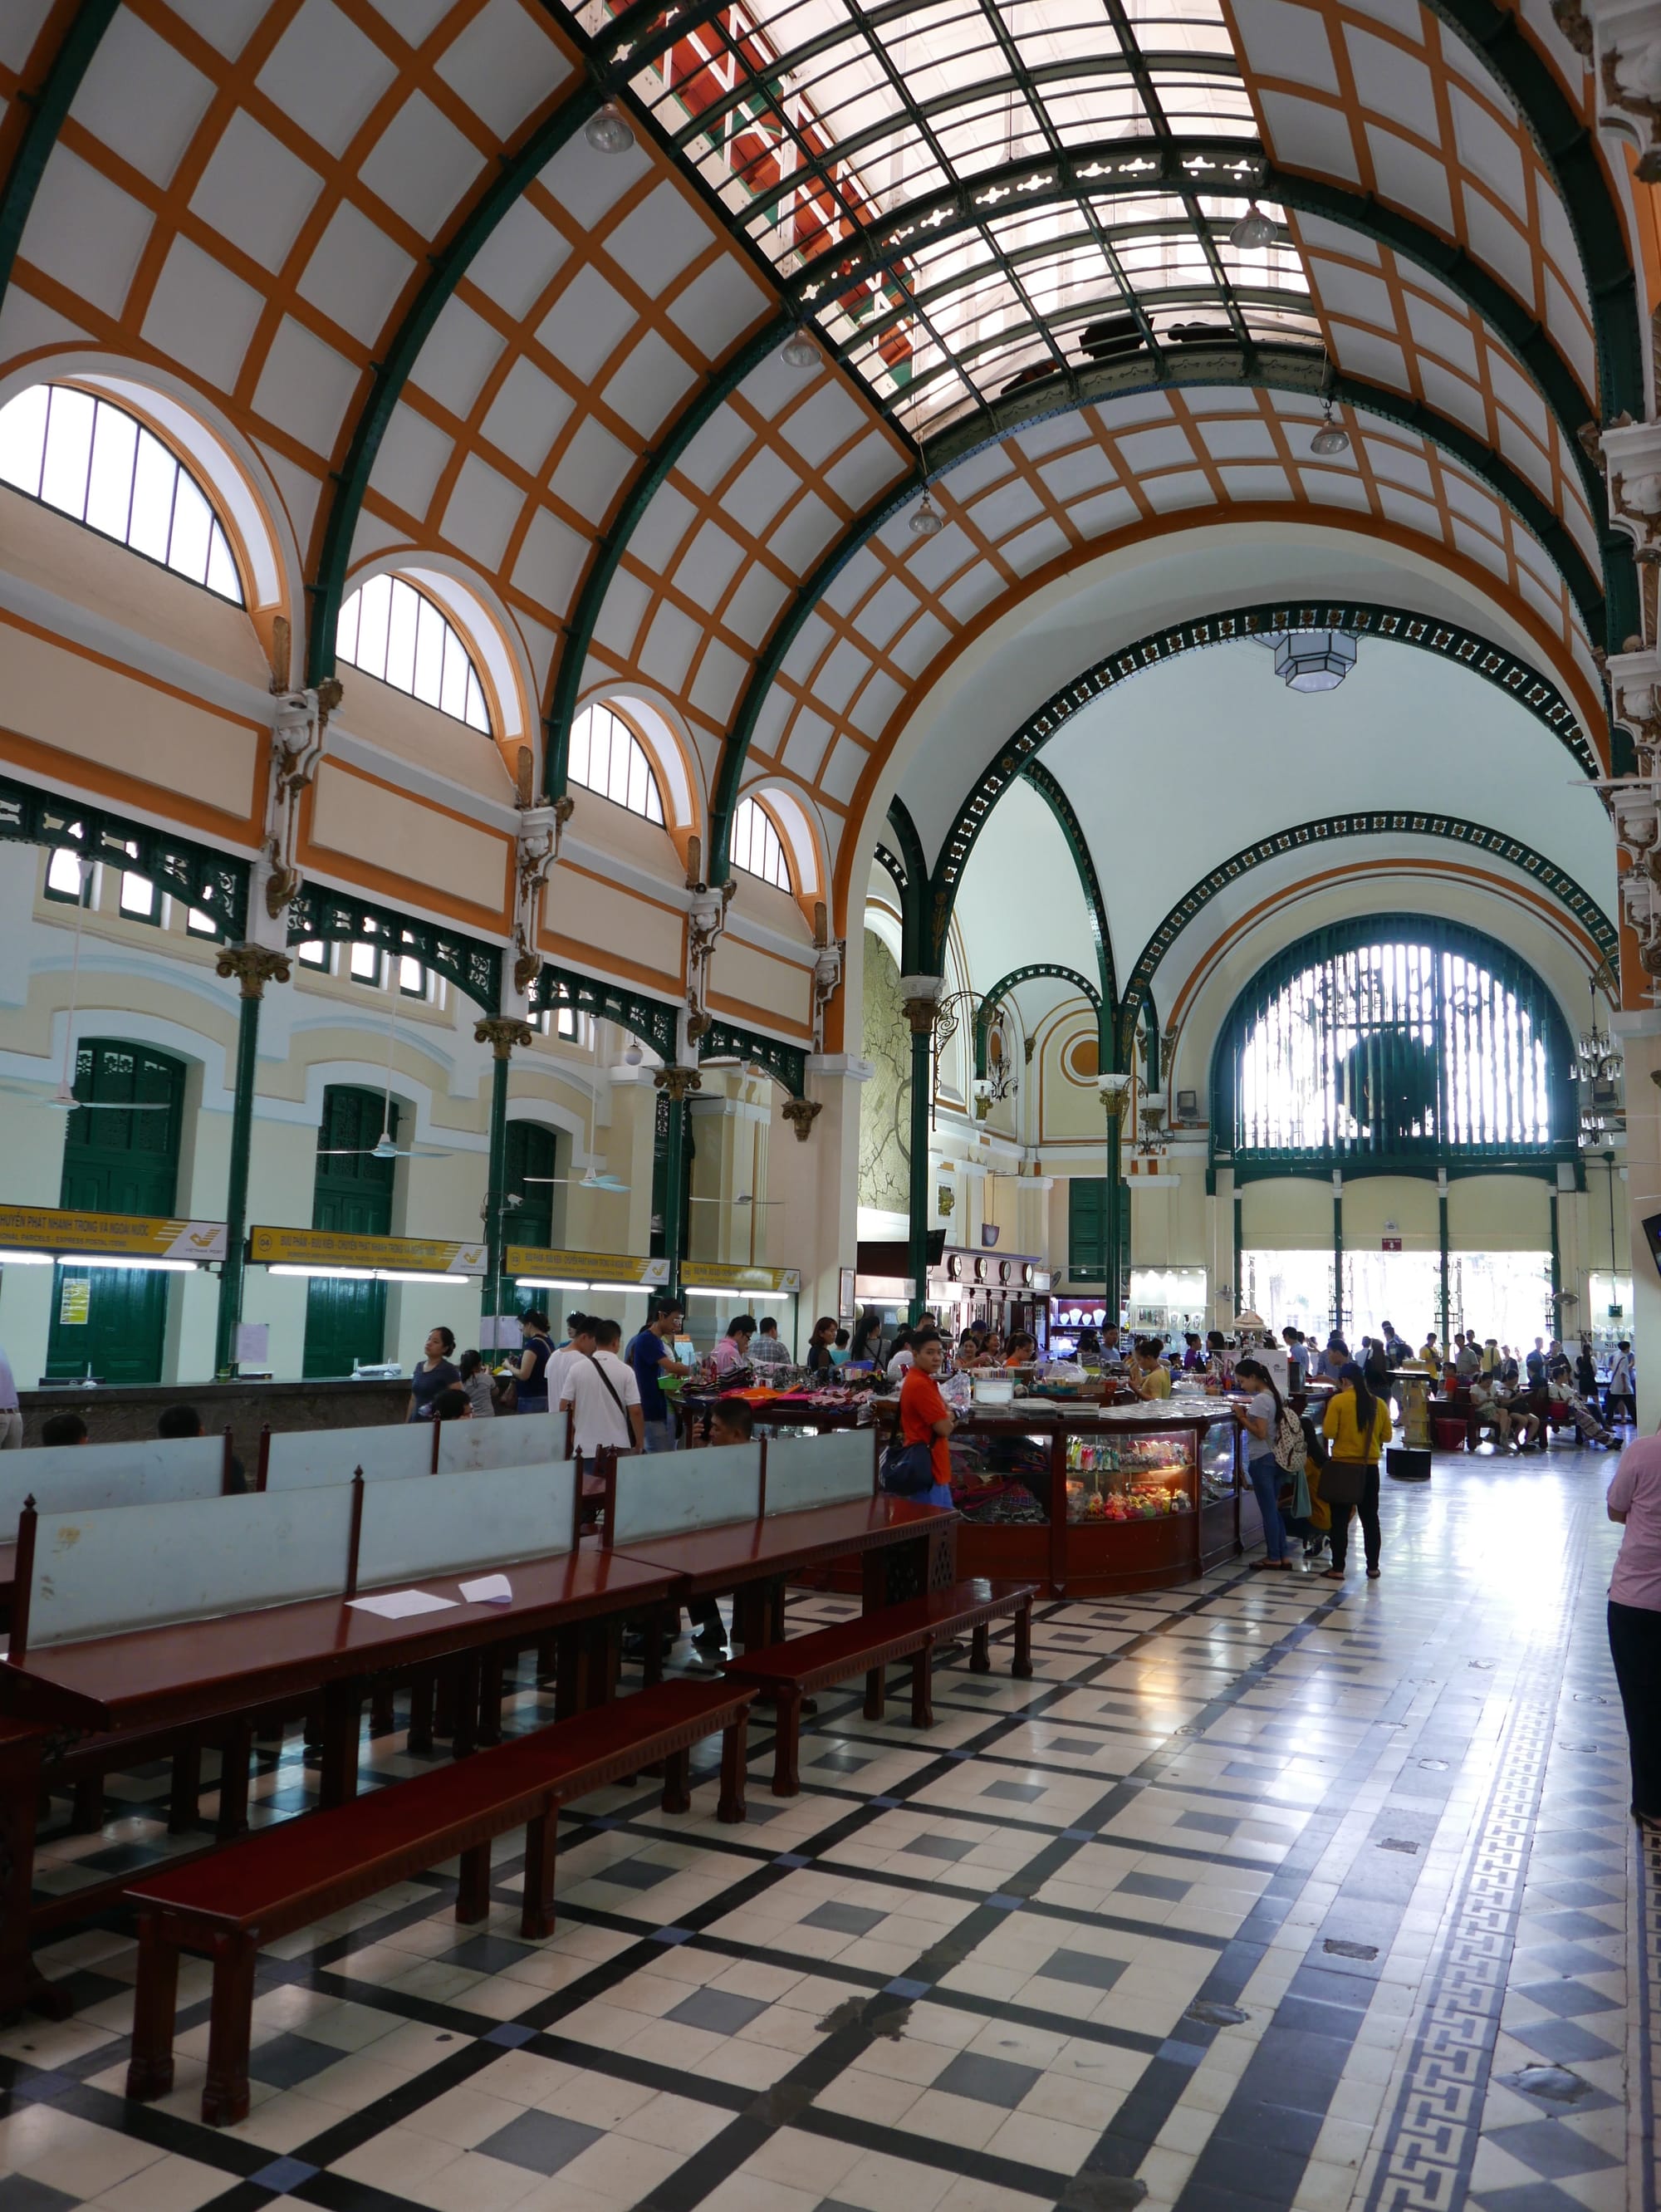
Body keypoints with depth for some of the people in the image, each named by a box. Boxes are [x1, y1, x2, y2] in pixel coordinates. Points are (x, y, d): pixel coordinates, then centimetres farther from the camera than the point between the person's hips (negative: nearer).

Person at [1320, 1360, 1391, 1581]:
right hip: (1370, 1468, 4)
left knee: (1340, 1519, 4)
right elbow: (1386, 1436, 5)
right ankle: (1373, 1567, 20)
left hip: (1343, 1467, -4)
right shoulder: (1379, 1404, 0)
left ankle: (1338, 1568, 7)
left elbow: (1328, 1432, -15)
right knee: (1370, 1518, 15)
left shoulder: (1338, 1401, -12)